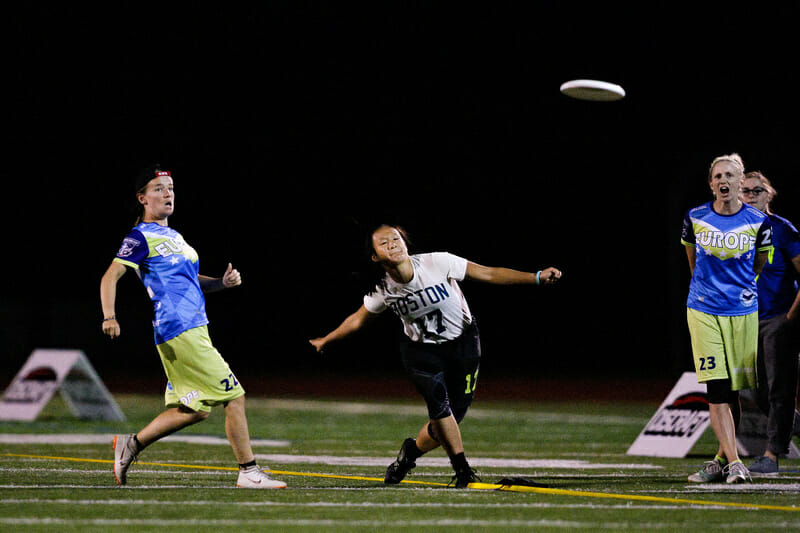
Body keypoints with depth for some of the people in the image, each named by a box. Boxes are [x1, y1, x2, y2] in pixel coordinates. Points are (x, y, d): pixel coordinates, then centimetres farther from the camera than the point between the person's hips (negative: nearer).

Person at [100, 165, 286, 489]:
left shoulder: (173, 236, 21)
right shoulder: (141, 237, -5)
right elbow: (111, 276, -13)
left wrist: (222, 282, 11)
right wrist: (109, 316, -28)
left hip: (195, 328, 9)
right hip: (179, 332, -9)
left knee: (196, 409, 11)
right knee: (234, 395, -9)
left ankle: (131, 445, 18)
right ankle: (249, 472, -3)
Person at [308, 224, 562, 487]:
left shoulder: (437, 262, -21)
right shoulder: (383, 290, -12)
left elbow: (487, 274, -17)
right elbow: (359, 319, 8)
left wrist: (536, 277, -22)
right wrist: (326, 340, 16)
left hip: (463, 344, 0)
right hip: (421, 350, 0)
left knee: (455, 413, -3)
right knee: (439, 405, -21)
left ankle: (412, 450, 23)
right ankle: (463, 470, -11)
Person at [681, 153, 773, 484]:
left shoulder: (757, 222, 0)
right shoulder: (695, 219, 1)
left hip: (742, 312, 0)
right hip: (704, 311, 0)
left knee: (733, 391, 4)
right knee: (717, 390, -9)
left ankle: (722, 459, 16)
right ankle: (733, 463, -13)